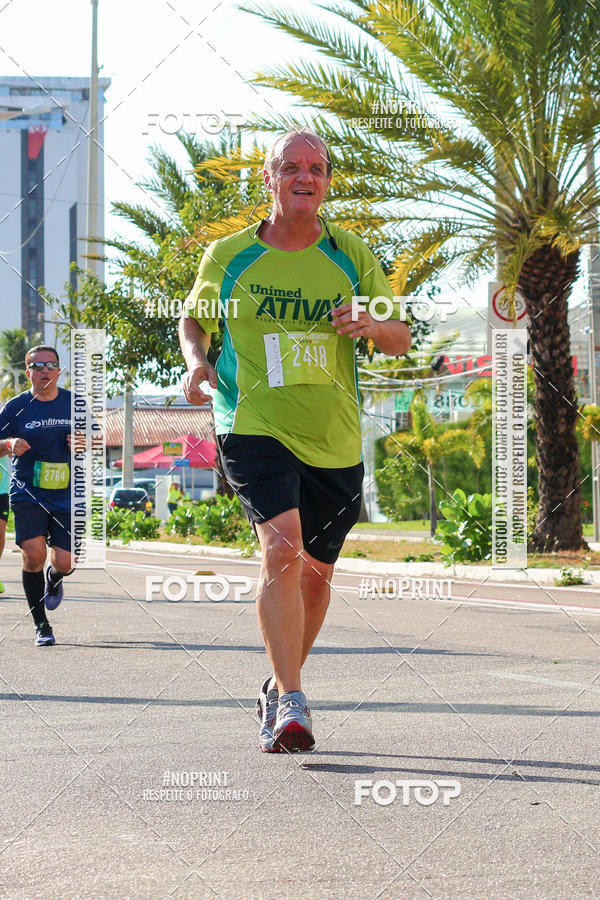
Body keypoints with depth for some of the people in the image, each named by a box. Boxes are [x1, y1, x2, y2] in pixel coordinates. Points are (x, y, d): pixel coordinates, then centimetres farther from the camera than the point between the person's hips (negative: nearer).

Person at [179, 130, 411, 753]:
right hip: (254, 427, -3)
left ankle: (281, 686, 35)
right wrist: (195, 361, -3)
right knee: (282, 546, -24)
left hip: (336, 441, 3)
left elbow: (401, 341, 8)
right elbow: (193, 319, 19)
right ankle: (290, 702, -24)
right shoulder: (228, 257, 3)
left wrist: (370, 325, -15)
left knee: (315, 571, 13)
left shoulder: (351, 257, 6)